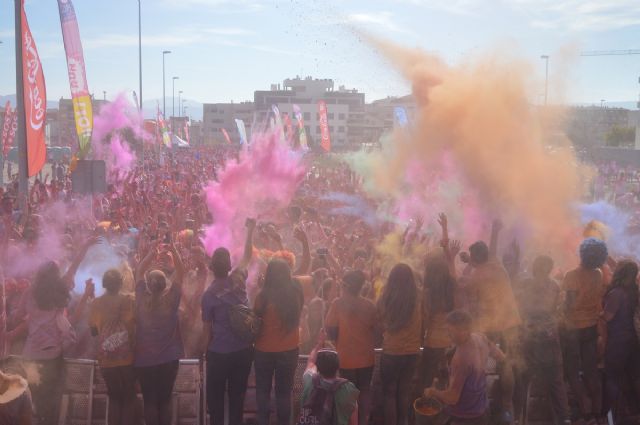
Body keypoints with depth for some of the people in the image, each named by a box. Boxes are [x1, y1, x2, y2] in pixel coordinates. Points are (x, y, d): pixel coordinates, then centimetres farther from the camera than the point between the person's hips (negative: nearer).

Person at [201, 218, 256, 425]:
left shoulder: (209, 294, -13)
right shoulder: (239, 278, -7)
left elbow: (208, 328, -5)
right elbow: (247, 255, 13)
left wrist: (206, 350, 10)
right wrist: (250, 230, 24)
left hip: (219, 352, -3)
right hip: (244, 349, 3)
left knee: (215, 397, 12)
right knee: (237, 395, 13)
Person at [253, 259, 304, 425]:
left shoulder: (264, 295, -18)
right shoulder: (295, 292, -9)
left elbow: (256, 317, -5)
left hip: (265, 350, -2)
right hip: (289, 349, 3)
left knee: (263, 391, 14)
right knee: (284, 391, 13)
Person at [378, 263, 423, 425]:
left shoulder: (385, 300, -16)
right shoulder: (418, 300, -11)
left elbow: (380, 324, -1)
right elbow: (422, 326, 1)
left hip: (391, 352, -2)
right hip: (412, 352, 2)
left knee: (389, 393, 13)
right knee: (404, 391, 18)